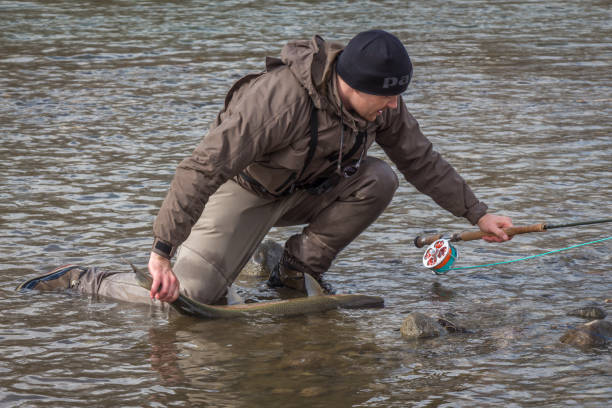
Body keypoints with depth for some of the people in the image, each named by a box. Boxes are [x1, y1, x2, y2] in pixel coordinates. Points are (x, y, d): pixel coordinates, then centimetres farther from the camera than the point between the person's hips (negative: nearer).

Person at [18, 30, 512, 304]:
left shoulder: (381, 104, -14)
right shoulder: (279, 97, -38)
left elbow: (423, 161, 3)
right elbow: (202, 168, -39)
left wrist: (477, 213, 2)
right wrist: (162, 251, -43)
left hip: (302, 190, 7)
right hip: (244, 191, -7)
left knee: (378, 180, -16)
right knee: (184, 297, -19)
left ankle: (296, 271, -2)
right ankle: (79, 284, 5)